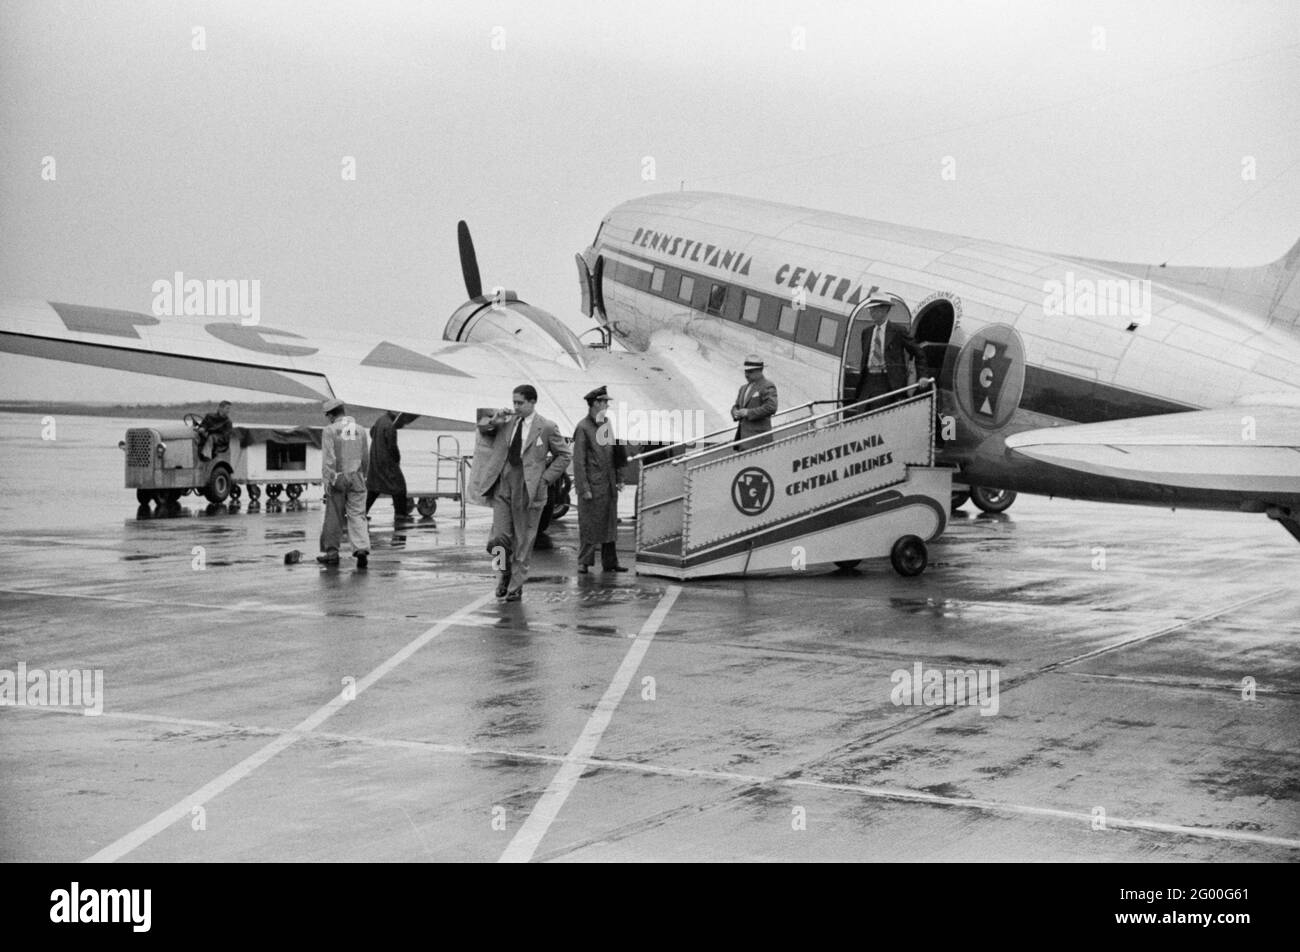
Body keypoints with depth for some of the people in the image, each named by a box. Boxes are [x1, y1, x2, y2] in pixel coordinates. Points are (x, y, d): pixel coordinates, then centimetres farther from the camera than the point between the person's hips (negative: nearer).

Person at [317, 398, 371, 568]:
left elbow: (328, 458, -12)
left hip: (338, 478, -3)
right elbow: (366, 459, 12)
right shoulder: (360, 430, 8)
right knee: (358, 516, 1)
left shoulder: (330, 430, -5)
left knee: (334, 517, 6)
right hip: (356, 478, 3)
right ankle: (362, 548, -17)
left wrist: (329, 480, -13)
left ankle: (330, 552, 15)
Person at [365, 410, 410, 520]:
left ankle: (364, 510, 16)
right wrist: (397, 459, -4)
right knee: (398, 484, 3)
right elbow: (392, 447, -20)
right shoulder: (390, 426, -23)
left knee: (374, 486, 17)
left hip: (374, 457, 9)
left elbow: (372, 432, 20)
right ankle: (401, 512, 6)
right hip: (386, 461, -9)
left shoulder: (380, 418, 3)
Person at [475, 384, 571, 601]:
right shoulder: (507, 421, 8)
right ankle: (504, 574, 23)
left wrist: (545, 478, -4)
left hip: (528, 489, -3)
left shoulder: (547, 428, -1)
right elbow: (482, 429, 22)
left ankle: (516, 586, 15)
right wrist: (493, 420, 0)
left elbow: (563, 455, 6)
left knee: (523, 541, 4)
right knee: (498, 540, -3)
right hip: (502, 486, 3)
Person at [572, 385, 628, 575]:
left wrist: (619, 479, 12)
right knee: (588, 525, 0)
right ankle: (584, 562, 8)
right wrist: (584, 488, -15)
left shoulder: (607, 424, 11)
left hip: (609, 485, 7)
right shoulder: (583, 428, -10)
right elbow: (578, 461, -12)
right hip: (592, 485, -7)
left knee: (610, 524, 11)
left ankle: (610, 562, 18)